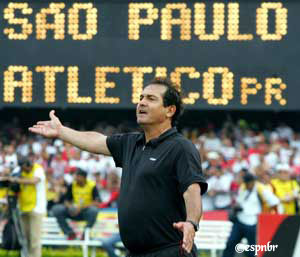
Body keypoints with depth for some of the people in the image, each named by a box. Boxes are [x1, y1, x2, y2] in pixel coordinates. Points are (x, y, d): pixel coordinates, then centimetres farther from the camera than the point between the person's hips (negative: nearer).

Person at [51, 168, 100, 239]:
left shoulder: (92, 186, -10)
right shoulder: (72, 185, 0)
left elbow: (97, 202, -19)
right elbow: (67, 201, 4)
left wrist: (82, 207, -29)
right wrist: (70, 207, -19)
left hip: (86, 212, -3)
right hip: (74, 212, 3)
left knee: (94, 210, -38)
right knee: (56, 209, -20)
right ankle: (70, 233, -10)